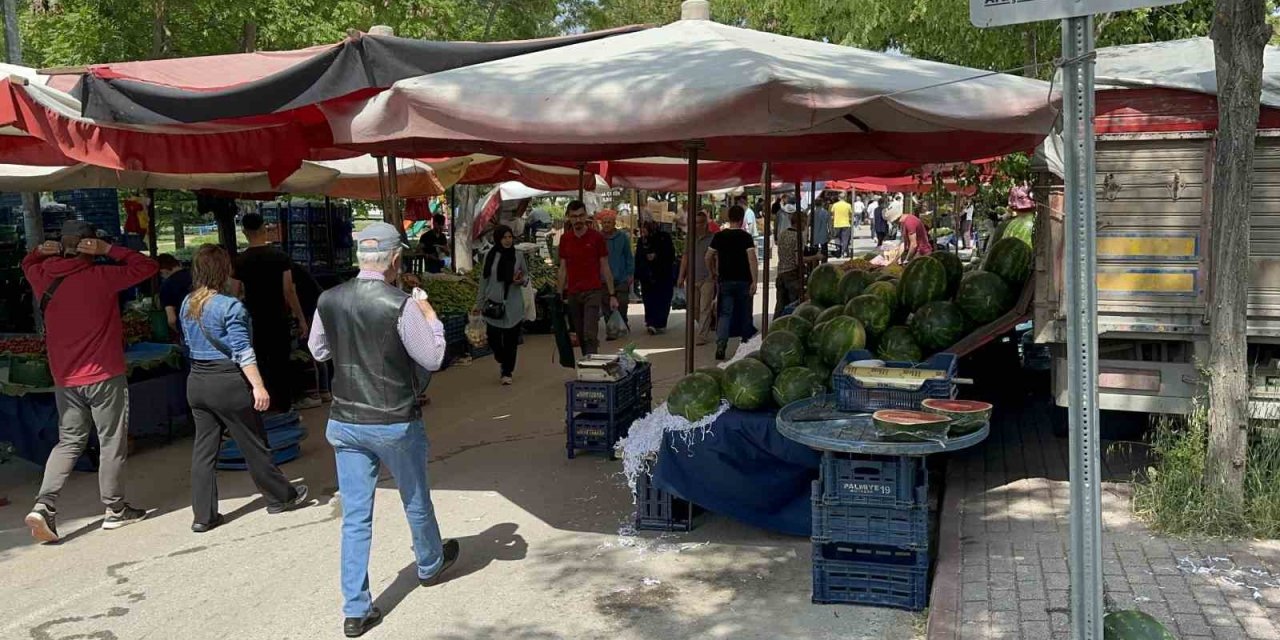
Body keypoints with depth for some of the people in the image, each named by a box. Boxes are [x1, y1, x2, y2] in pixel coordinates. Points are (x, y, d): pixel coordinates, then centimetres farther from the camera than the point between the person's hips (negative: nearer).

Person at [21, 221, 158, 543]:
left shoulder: (43, 277, 2)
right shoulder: (100, 277, -14)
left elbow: (27, 263, 26)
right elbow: (148, 266, -9)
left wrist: (44, 250, 5)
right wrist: (108, 249, -9)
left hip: (64, 379, 5)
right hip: (104, 376, -5)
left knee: (69, 442, 15)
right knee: (112, 442, 6)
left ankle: (44, 504, 0)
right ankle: (115, 510, 15)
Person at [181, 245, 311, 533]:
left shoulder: (188, 304, 7)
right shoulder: (229, 306, -16)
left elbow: (189, 344, 17)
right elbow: (242, 351, -20)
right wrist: (258, 386, -20)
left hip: (196, 381, 7)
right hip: (227, 382, -7)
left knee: (204, 448, 10)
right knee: (254, 444, 7)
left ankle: (203, 515, 12)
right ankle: (280, 497, 23)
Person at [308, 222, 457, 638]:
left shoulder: (328, 301, -4)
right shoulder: (402, 306, -20)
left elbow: (318, 351, 12)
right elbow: (433, 358, -10)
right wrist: (429, 315, 2)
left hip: (344, 423, 4)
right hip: (395, 424, -3)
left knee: (355, 515, 8)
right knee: (416, 501, 21)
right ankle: (431, 566, 45)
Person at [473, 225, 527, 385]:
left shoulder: (518, 256, 2)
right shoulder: (490, 256, 1)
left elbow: (525, 276, 13)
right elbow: (484, 281, 7)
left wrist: (521, 281, -11)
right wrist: (479, 304, 7)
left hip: (513, 304, 0)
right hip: (493, 303, 0)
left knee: (511, 340, 1)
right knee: (494, 338, 0)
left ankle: (507, 372, 14)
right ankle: (502, 362, 30)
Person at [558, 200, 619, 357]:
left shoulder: (596, 237, -1)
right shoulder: (565, 240, 8)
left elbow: (605, 267, 1)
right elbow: (563, 269, 13)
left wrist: (612, 295, -3)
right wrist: (560, 296, 8)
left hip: (593, 292, -4)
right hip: (573, 294, 4)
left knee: (590, 335, -13)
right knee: (581, 337, 8)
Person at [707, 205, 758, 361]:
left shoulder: (719, 236, 2)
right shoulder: (746, 236, -7)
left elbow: (708, 257, 5)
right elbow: (752, 258, -15)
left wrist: (713, 274, 19)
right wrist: (754, 281, -15)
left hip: (725, 281, 2)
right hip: (743, 280, -2)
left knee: (725, 314, 1)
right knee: (745, 314, 13)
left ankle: (720, 344, -18)